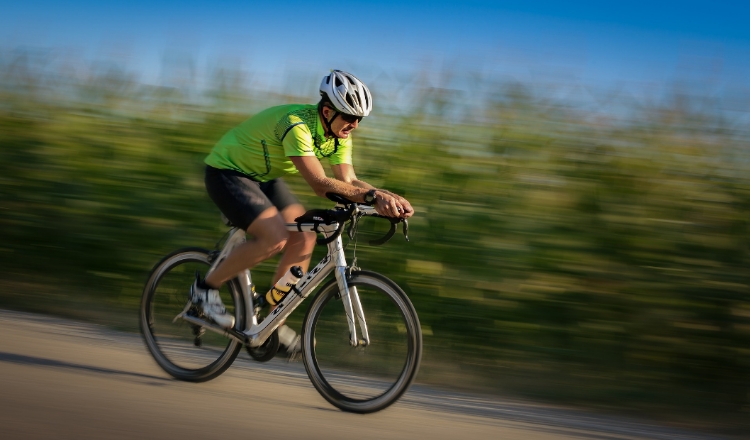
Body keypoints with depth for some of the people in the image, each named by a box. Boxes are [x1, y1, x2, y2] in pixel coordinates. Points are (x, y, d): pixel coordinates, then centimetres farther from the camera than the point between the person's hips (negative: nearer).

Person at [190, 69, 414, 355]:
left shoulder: (338, 133, -7)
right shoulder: (297, 124, -34)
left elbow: (348, 180, -13)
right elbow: (320, 184, -42)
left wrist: (385, 197, -30)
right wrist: (372, 196, -49)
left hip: (263, 178, 9)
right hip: (227, 173, -9)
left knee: (304, 237, -5)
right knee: (275, 237, -26)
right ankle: (206, 288, -8)